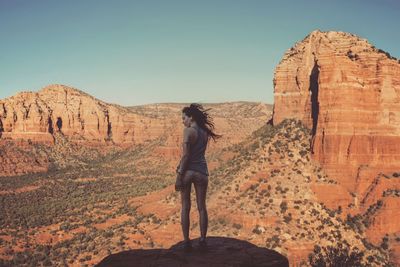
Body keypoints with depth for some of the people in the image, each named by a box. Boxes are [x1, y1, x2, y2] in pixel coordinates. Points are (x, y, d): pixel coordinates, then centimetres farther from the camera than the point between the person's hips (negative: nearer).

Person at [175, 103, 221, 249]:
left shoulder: (188, 131, -10)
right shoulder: (205, 132, 10)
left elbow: (186, 155, -15)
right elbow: (197, 152, 8)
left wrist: (179, 175, -13)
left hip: (188, 171, -5)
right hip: (201, 171, 5)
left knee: (185, 207, 6)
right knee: (201, 207, 12)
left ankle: (186, 240, 8)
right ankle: (203, 239, 15)